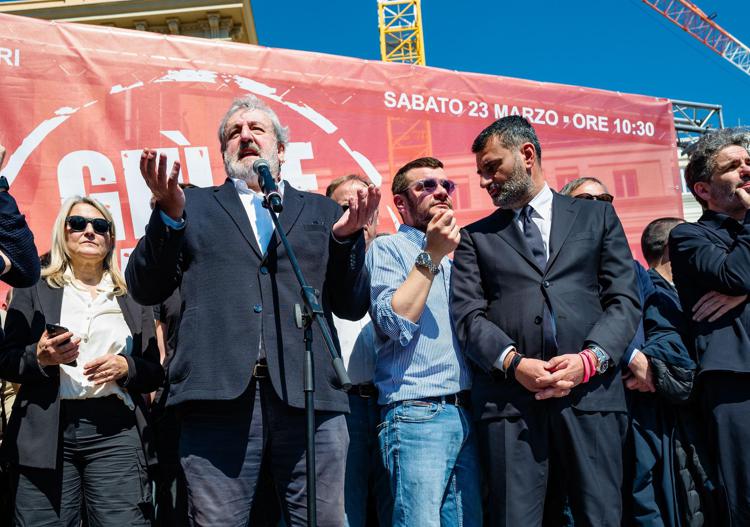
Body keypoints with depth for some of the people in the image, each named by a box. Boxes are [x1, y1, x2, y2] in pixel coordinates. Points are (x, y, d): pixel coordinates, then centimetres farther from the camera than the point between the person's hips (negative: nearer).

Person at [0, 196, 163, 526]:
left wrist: (126, 368, -7)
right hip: (46, 431, 0)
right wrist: (39, 357, -13)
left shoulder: (132, 299, 15)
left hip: (115, 432, 1)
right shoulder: (34, 291, 12)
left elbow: (155, 371, 13)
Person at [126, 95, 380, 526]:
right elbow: (145, 290, 9)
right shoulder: (195, 206, 18)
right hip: (220, 396, 0)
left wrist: (348, 237, -3)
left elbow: (352, 307, 13)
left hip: (310, 398, 1)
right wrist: (169, 214, -5)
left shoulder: (322, 211, 19)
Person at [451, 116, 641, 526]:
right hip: (509, 400, 0)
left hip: (591, 394, 0)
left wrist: (590, 359, -10)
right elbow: (468, 315, 5)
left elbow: (624, 299, 7)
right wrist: (514, 363, -13)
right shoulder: (475, 238, 17)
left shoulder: (597, 216, 16)